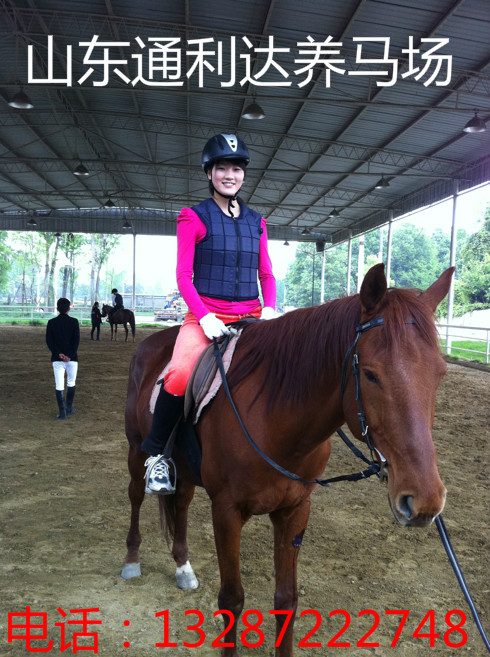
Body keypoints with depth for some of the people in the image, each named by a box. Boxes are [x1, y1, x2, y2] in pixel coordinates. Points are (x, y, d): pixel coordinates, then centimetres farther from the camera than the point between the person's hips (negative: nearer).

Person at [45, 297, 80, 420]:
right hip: (72, 359, -1)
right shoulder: (73, 321, -3)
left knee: (59, 385, 3)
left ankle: (62, 412, -1)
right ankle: (69, 408, 23)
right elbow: (76, 340, -11)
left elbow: (48, 340, -5)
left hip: (57, 359, 1)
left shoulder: (51, 322, 3)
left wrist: (58, 354, -10)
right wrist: (70, 356, -13)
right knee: (71, 383, 16)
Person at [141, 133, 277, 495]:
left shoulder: (256, 221, 16)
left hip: (252, 317, 5)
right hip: (205, 315, -4)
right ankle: (156, 453, -6)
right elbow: (183, 275, -3)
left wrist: (270, 309, -4)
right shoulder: (193, 218, 3)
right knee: (181, 375, -30)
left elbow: (267, 274, 15)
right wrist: (204, 317, -17)